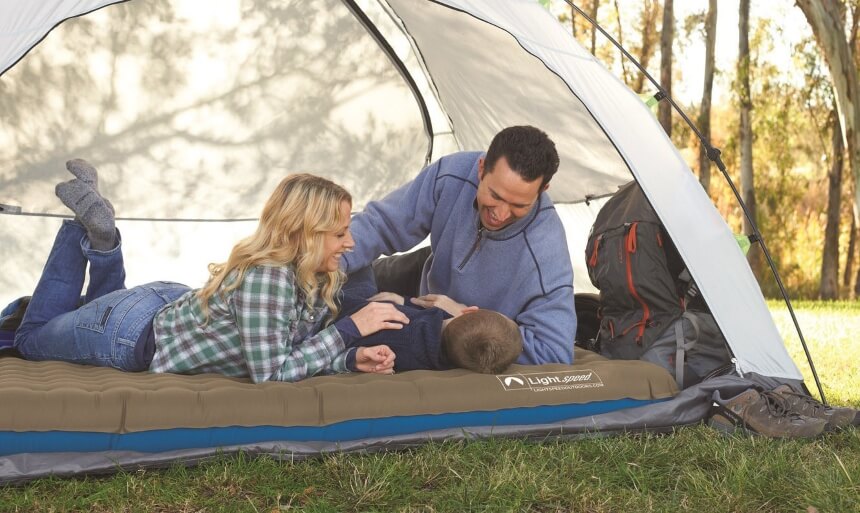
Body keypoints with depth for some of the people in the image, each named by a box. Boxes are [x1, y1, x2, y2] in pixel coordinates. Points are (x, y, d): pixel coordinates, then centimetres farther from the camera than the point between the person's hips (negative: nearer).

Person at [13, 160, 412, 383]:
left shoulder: (320, 280, -14)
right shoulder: (265, 279, -39)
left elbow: (302, 350, -5)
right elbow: (270, 374, -36)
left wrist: (354, 359, -24)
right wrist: (349, 328, -36)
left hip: (174, 307, 7)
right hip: (133, 335, -7)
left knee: (104, 308, 38)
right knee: (32, 339, 22)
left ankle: (99, 235, 23)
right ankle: (85, 228, 20)